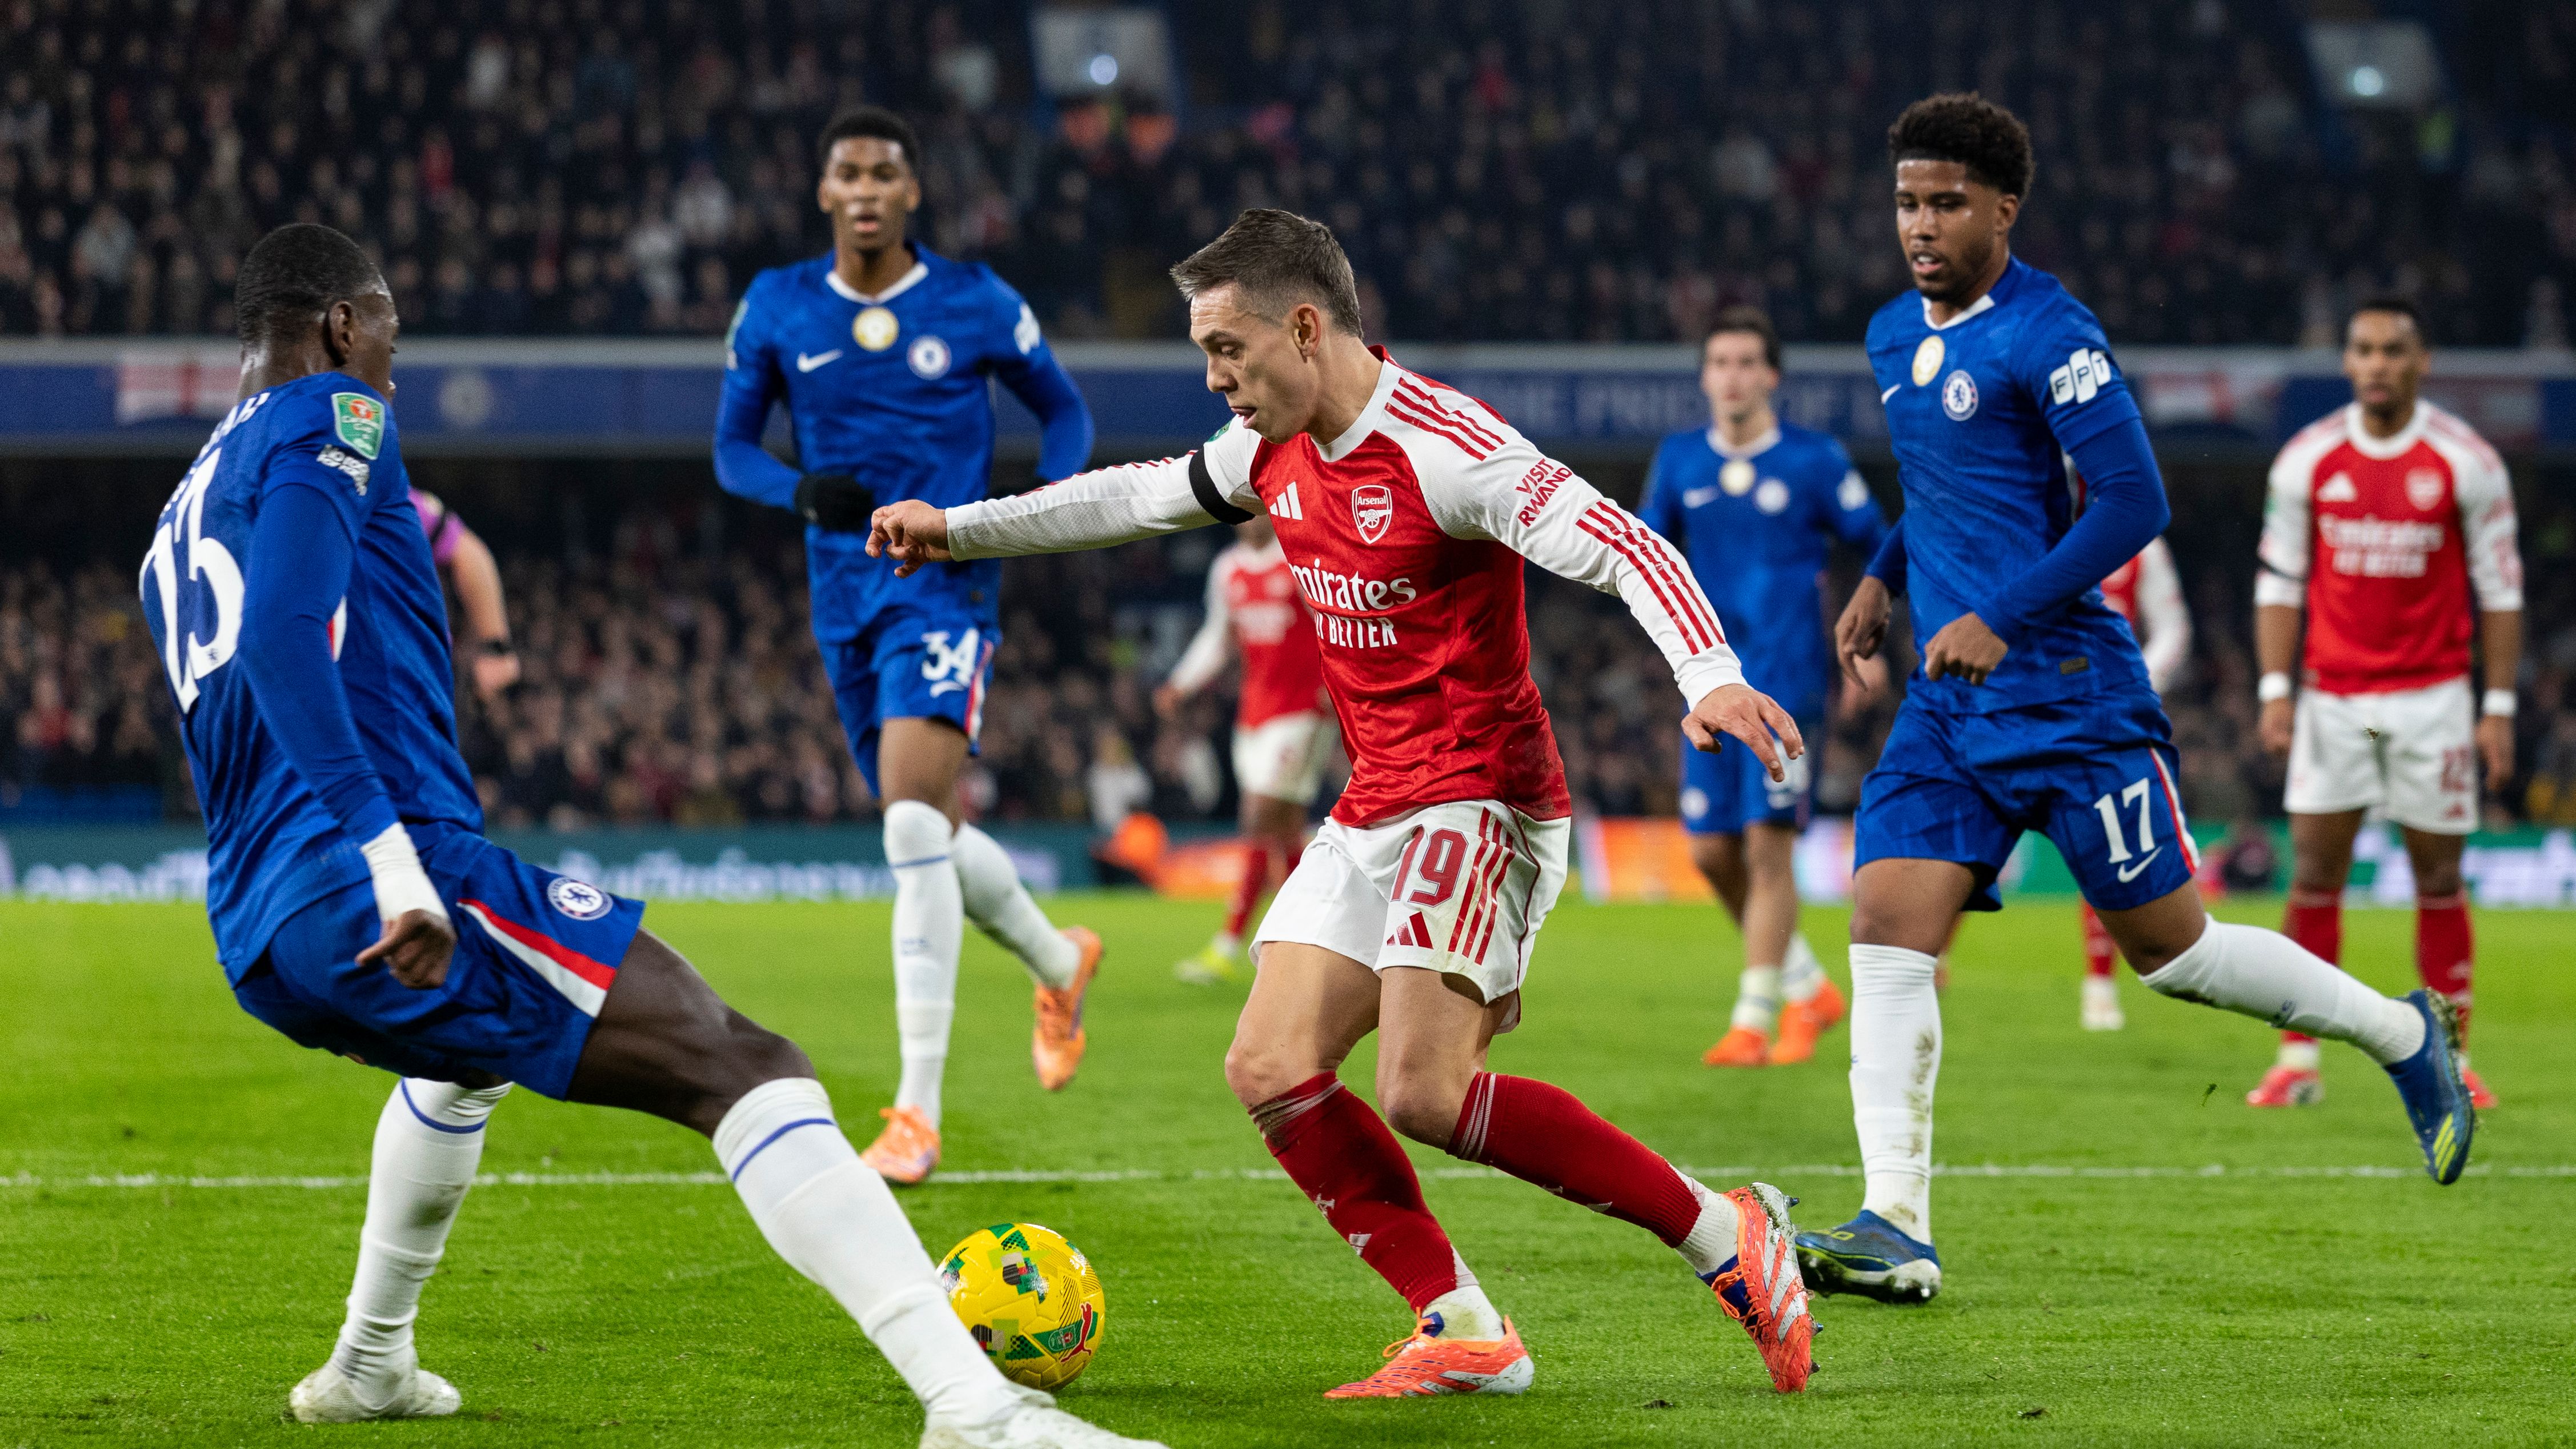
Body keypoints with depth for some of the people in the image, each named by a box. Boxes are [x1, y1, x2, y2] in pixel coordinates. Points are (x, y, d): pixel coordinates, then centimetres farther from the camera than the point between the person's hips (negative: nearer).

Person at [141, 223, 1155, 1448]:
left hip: (258, 946, 10)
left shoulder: (180, 528, 26)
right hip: (399, 894, -10)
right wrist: (388, 854, -27)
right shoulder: (330, 425, -1)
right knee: (745, 1070, -16)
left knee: (468, 1058, 44)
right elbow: (283, 638, -19)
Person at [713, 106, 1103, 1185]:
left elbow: (1065, 412, 11)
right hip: (846, 598, 5)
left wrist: (1039, 502, -9)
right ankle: (1059, 963, 46)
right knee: (929, 838, 13)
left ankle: (918, 1111, -23)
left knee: (914, 822, -22)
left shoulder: (977, 305, -2)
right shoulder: (777, 310, 4)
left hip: (946, 591, -4)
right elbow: (731, 449, 9)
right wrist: (799, 491, -13)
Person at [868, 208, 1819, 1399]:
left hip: (1477, 798, -9)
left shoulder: (1440, 448, -18)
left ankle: (1726, 1235, -9)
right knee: (1270, 1073, -3)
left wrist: (1709, 676, -40)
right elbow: (1141, 498, 27)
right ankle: (1461, 1332, 0)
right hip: (1372, 810, 9)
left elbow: (1621, 548, -24)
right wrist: (957, 530, 32)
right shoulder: (1274, 451, 9)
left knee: (1426, 1094, -21)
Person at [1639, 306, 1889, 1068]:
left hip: (1789, 681, -5)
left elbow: (1877, 548, 4)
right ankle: (1808, 988, 22)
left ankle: (1753, 1021, -6)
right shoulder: (1680, 459, 8)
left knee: (1768, 846, -11)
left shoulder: (1816, 460, -3)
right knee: (1712, 850, 3)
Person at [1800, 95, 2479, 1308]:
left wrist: (2003, 616, -21)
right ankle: (1897, 1230, -12)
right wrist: (1884, 578, 17)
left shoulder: (2049, 337, -13)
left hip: (2070, 697, -7)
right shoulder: (1893, 337, 13)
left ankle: (2404, 1034, 24)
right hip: (1947, 705, 7)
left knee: (2171, 950, 1)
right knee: (1888, 935, -10)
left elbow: (2133, 503, -16)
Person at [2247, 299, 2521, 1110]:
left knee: (2439, 880, 3)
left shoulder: (2468, 462, -3)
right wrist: (2275, 691, -2)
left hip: (2432, 698, -1)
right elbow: (2278, 581, 6)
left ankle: (2450, 1063, 10)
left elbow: (2500, 588, 1)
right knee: (2314, 873, -3)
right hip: (2333, 699, 1)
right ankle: (2298, 1063, 2)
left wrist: (2499, 707, -3)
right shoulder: (2306, 459, 2)